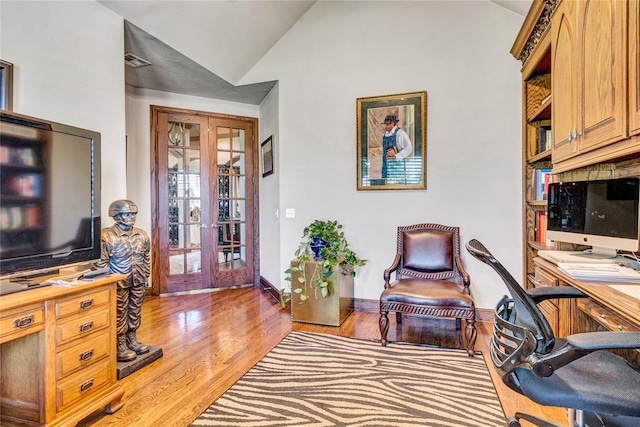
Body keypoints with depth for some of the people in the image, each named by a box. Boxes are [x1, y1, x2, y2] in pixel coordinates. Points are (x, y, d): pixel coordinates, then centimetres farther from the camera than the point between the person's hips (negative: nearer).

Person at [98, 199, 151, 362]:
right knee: (120, 315, 8)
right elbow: (102, 261, -12)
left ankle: (132, 341, 34)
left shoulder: (142, 234, 2)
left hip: (138, 282, 5)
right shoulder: (108, 235, -14)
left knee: (135, 313, 17)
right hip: (119, 283, -5)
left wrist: (146, 276, 12)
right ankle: (120, 347, 22)